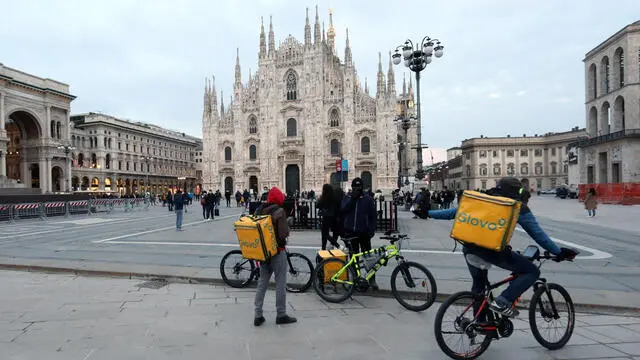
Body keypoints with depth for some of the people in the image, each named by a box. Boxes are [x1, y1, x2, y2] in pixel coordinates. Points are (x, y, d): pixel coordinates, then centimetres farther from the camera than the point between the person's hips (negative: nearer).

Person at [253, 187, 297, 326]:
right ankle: (281, 315, 14)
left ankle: (258, 316, 16)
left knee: (262, 282, 14)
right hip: (277, 251, -6)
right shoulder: (279, 211, -17)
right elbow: (284, 233, -22)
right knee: (280, 283, 5)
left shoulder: (259, 210, 3)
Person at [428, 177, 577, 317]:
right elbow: (537, 233, 9)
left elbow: (453, 212, 22)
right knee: (532, 271, 11)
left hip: (469, 248, 6)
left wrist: (428, 213, 31)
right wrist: (558, 252, 17)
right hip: (494, 250, -5)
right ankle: (502, 302, -1)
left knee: (478, 283, 27)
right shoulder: (518, 207, 11)